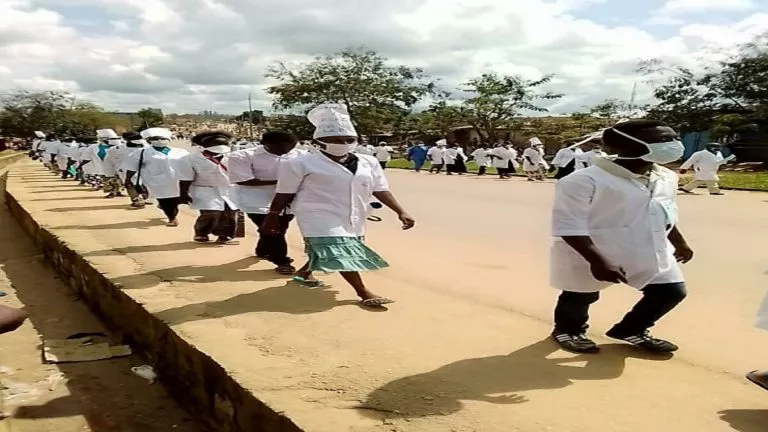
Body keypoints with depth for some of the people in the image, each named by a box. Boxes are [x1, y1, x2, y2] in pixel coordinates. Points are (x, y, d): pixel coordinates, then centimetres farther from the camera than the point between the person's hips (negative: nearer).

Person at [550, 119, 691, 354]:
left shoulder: (666, 178, 1)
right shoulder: (583, 181, -24)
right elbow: (569, 226, -25)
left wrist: (679, 243, 23)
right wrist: (597, 261, -29)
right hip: (590, 256, -6)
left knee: (672, 291, 10)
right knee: (581, 297, 11)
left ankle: (630, 331, 30)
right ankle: (568, 330, 42)